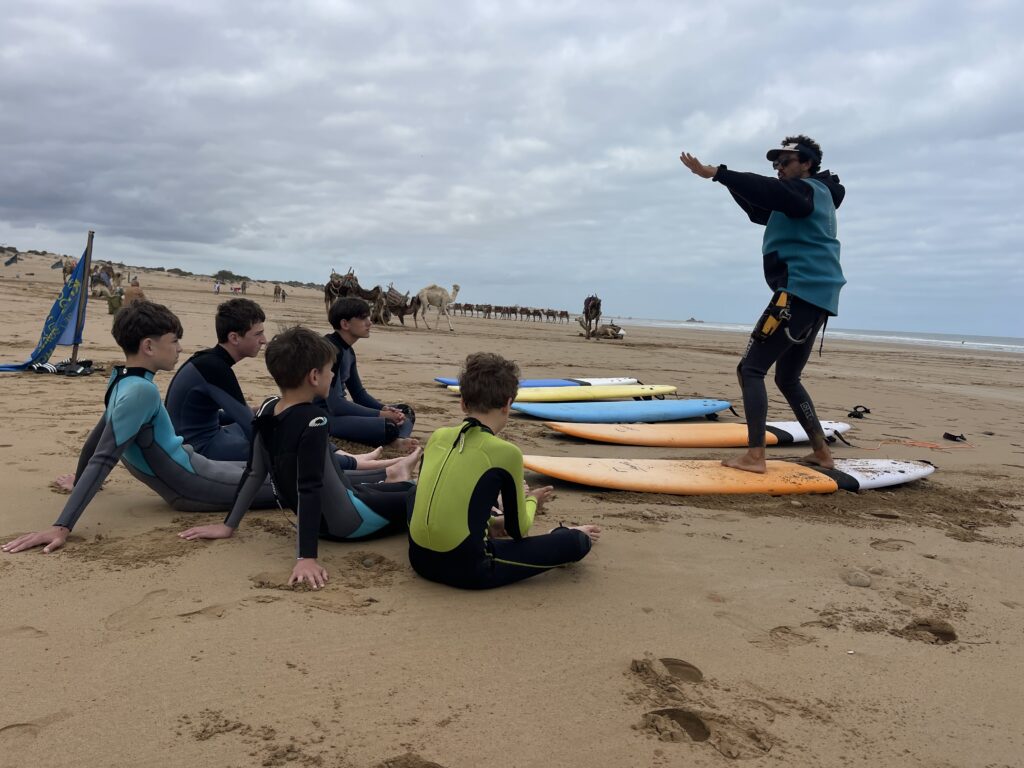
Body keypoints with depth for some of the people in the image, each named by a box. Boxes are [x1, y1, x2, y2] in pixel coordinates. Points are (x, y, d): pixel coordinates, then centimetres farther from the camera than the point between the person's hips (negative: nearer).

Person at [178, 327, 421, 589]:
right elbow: (309, 489, -30)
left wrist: (229, 525, 9)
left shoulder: (266, 412, -5)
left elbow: (254, 473, 0)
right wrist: (307, 557, -31)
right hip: (347, 521, -8)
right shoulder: (312, 421, -27)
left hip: (324, 519, 8)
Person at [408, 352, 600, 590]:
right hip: (466, 569, -7)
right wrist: (531, 502, 24)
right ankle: (559, 536, 34)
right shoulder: (506, 452, -10)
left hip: (420, 558, 7)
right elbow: (518, 531, 2)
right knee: (576, 542, 2)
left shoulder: (437, 437, 6)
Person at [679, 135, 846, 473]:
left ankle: (755, 456, -18)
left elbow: (771, 191, -25)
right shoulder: (812, 197, 26)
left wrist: (717, 173, -32)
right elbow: (762, 212, 29)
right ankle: (821, 451, 19)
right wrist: (729, 181, 15)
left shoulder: (808, 190, -4)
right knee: (787, 378, 17)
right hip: (817, 296, 10)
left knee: (751, 369, -12)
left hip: (800, 292, -10)